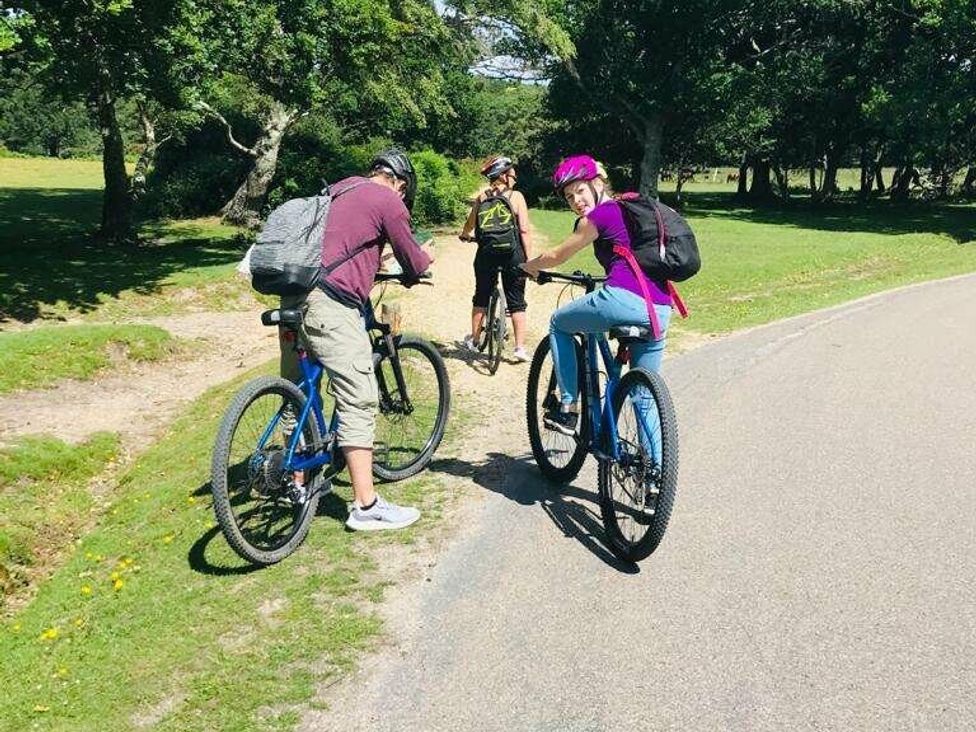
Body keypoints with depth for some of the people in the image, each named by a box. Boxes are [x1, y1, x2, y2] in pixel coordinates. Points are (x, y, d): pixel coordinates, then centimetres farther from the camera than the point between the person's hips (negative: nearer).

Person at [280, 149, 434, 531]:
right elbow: (414, 264, 8)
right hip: (330, 304, -9)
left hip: (294, 296, 9)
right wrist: (425, 256, 29)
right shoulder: (388, 201, 1)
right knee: (359, 401, -6)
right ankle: (366, 506, -5)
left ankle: (298, 483, 30)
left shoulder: (340, 189, 24)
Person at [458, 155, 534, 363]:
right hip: (512, 255, -2)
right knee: (516, 301, 7)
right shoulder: (516, 197, -3)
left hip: (486, 254, 2)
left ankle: (473, 340, 28)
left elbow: (470, 225, 11)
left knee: (481, 297, 19)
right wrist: (529, 259, -4)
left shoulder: (481, 198, 5)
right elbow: (524, 231, -8)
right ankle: (520, 348, 5)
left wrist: (464, 236, 34)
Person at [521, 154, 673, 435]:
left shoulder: (598, 216, 4)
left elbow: (556, 257, 14)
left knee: (559, 324, 19)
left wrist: (528, 267, 32)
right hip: (660, 311, 7)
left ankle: (569, 408, 13)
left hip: (624, 299, -7)